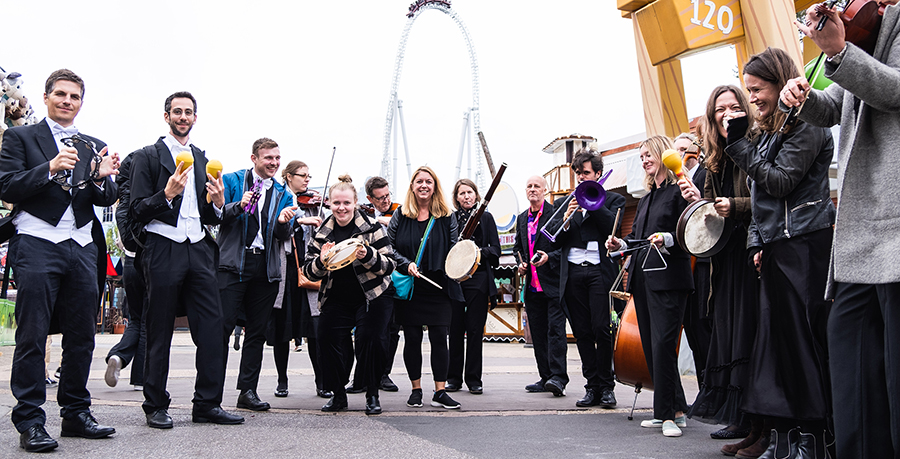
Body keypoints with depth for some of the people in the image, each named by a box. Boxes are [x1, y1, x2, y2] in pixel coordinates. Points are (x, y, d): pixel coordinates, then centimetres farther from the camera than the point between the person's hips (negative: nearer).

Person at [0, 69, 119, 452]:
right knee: (32, 337, -3)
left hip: (82, 248, 4)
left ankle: (76, 413, 16)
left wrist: (101, 179, -12)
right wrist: (50, 168, -18)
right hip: (37, 246, -4)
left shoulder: (95, 147, 18)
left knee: (81, 337, 6)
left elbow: (107, 201, 10)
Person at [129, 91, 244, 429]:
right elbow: (137, 211, -3)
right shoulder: (148, 156, 4)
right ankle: (156, 407, 13)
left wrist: (218, 204, 0)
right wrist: (167, 194, -19)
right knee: (159, 332, 2)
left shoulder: (202, 160, 19)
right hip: (163, 251, -4)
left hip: (198, 250, 5)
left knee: (213, 328, -2)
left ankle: (207, 404, 5)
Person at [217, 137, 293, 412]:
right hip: (233, 263, -4)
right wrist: (239, 206, -20)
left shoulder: (282, 194, 15)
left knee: (257, 331, 6)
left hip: (266, 268, 4)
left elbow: (284, 237, 11)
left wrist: (283, 223, -12)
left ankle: (248, 391, 13)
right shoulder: (231, 181, 5)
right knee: (223, 326, -9)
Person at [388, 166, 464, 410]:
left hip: (438, 288, 0)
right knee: (412, 338, 5)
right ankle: (416, 389, 19)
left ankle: (440, 392, 7)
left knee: (439, 338, -2)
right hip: (408, 288, 0)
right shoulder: (400, 216, 4)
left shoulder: (447, 216, 5)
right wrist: (406, 264, -13)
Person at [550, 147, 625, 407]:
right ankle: (592, 386, 11)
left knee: (601, 330, -9)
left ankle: (606, 386, 4)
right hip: (572, 273, 3)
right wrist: (566, 218, -7)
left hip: (600, 271, -3)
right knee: (582, 333, 3)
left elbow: (616, 228, -7)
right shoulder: (562, 204, 20)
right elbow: (554, 241, 11)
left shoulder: (613, 200, 11)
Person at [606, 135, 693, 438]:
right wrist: (621, 244, 7)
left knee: (662, 344, -12)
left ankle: (669, 413, -3)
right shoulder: (645, 199, 23)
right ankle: (673, 409, 17)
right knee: (651, 345, 8)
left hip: (668, 278, -9)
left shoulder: (679, 190, -3)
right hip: (643, 277, 9)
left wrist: (667, 238, -26)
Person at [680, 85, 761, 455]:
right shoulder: (715, 163, 16)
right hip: (725, 261, 7)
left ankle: (761, 427, 0)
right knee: (727, 336, 8)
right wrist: (698, 201, 0)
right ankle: (741, 421, 17)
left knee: (750, 337, -8)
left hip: (753, 257, -7)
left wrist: (735, 206, -21)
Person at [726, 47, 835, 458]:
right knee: (776, 335, 5)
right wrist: (758, 242, 14)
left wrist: (737, 143, -12)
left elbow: (781, 181, -15)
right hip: (777, 246, 9)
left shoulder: (806, 126, -6)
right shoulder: (768, 133, 20)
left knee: (803, 335, -7)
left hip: (804, 243, -8)